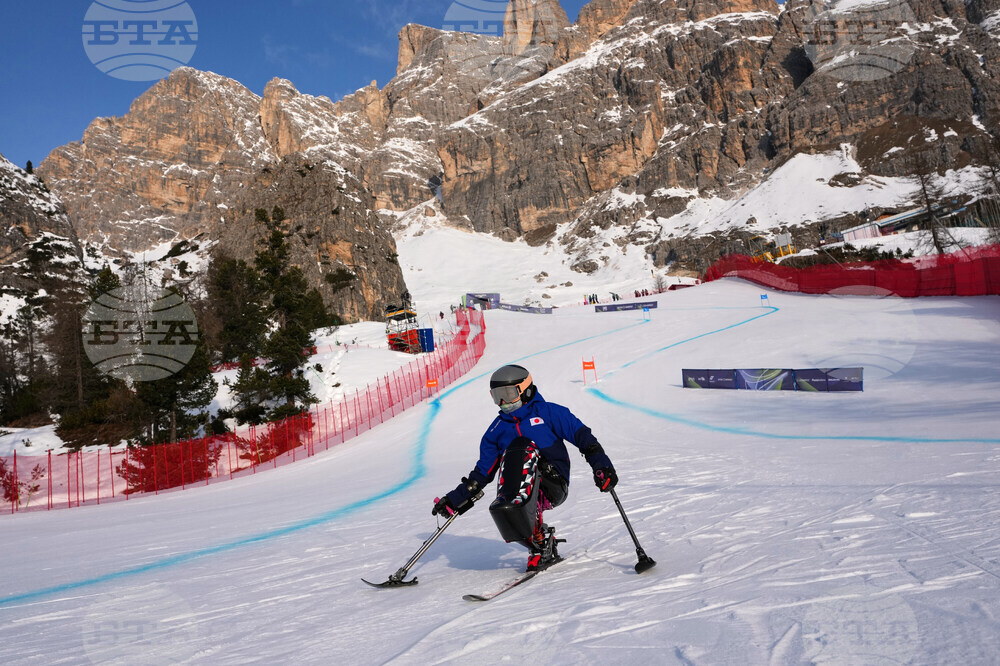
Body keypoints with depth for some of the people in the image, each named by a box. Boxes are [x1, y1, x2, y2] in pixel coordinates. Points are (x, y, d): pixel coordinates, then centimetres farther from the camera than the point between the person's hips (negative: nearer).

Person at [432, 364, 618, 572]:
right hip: (524, 493, 4)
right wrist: (456, 500, 14)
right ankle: (542, 546, -23)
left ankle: (519, 501, -42)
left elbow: (583, 436, 1)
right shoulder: (497, 429, 18)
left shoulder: (548, 412, 7)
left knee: (523, 446, -26)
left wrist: (601, 466, -15)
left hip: (553, 487, -3)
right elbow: (483, 471, 22)